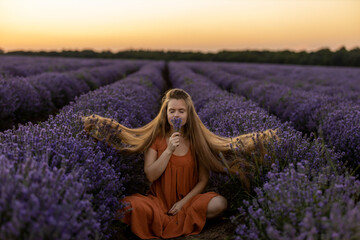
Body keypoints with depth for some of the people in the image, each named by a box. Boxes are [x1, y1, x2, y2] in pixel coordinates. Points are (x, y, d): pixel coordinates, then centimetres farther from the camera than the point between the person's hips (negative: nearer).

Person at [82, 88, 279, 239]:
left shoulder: (197, 139, -1)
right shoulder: (155, 137, -1)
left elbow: (203, 180, -1)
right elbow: (150, 175, -8)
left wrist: (184, 202, -13)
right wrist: (169, 150, -19)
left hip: (188, 200, 2)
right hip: (158, 200, -1)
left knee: (219, 203, -28)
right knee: (129, 207, -31)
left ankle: (164, 222, -10)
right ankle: (183, 221, -11)